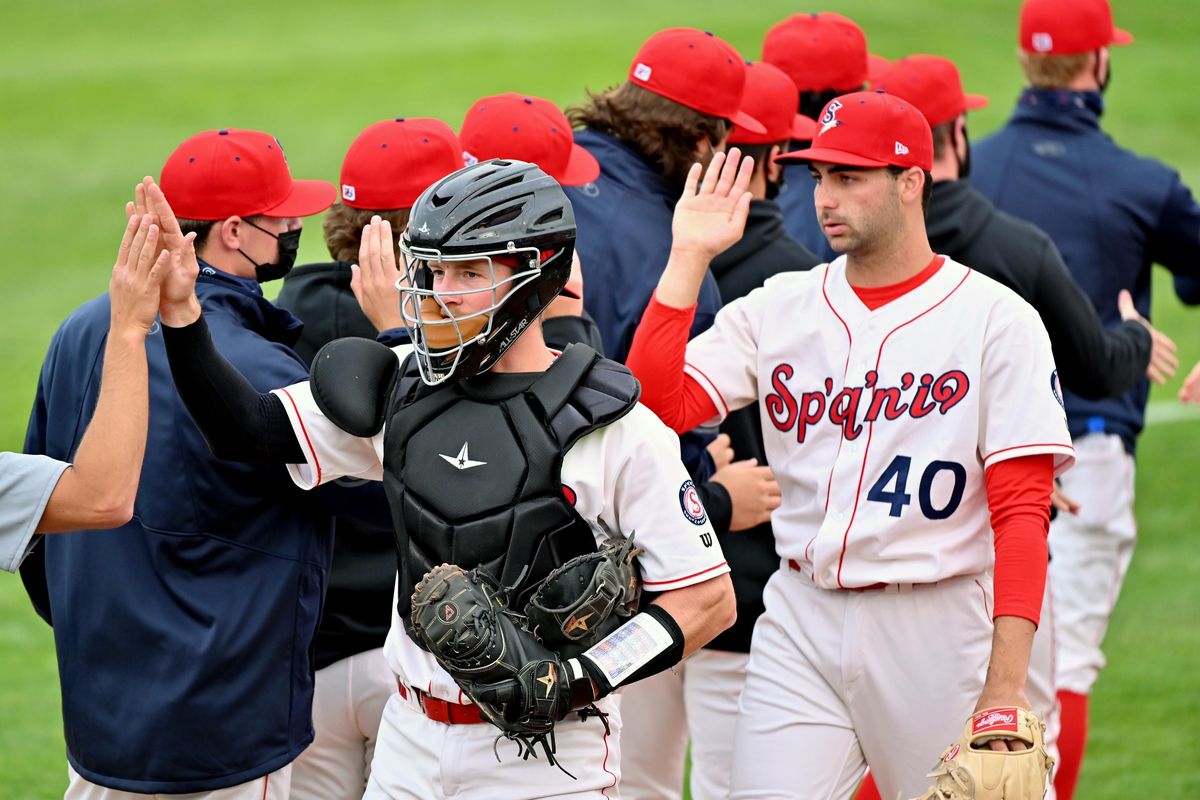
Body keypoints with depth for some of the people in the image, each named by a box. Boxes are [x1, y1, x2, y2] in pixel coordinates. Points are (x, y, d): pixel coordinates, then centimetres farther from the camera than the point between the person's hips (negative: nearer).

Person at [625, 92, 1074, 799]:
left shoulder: (997, 320, -4)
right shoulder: (779, 308, 8)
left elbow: (1021, 513, -10)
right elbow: (655, 404, -3)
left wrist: (1006, 686, -19)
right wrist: (689, 259, -5)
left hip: (935, 629, -3)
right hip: (800, 626, 3)